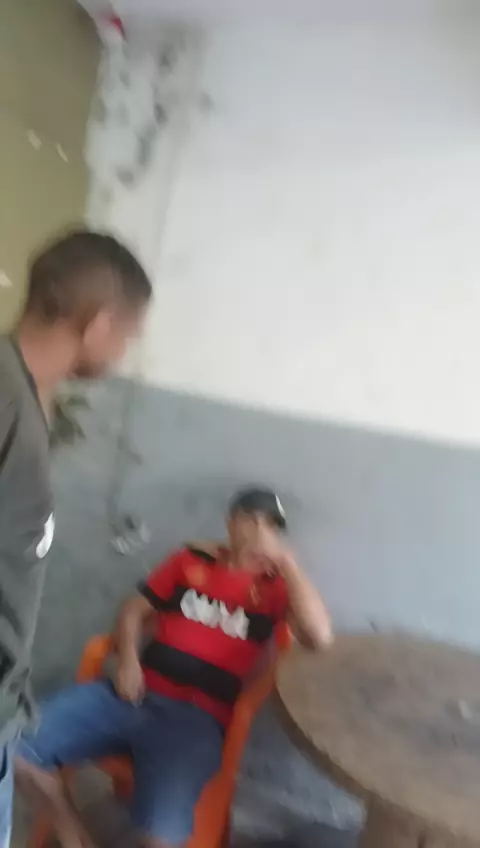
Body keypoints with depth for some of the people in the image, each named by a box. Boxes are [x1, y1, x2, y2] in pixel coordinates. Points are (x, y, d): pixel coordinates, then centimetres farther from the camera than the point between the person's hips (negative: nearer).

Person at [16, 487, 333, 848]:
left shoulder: (276, 585, 2)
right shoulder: (193, 559, 11)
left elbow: (321, 636, -17)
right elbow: (134, 610, 15)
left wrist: (286, 559, -15)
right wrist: (128, 659, -5)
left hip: (197, 715, -3)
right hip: (135, 693, 4)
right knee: (16, 746, -8)